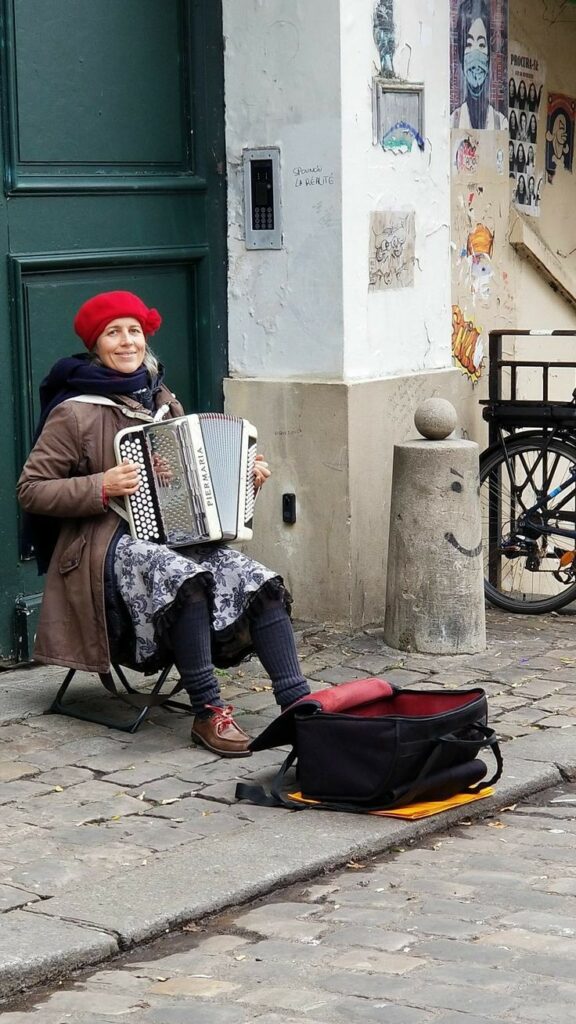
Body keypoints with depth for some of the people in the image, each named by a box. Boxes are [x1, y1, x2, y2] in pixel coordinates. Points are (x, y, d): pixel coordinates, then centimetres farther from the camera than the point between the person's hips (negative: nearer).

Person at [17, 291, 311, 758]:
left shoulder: (164, 403, 14)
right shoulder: (75, 412, -5)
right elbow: (31, 490, -6)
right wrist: (101, 488, -17)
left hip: (176, 534, 6)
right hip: (111, 545, -6)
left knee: (258, 580, -20)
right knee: (185, 579, -36)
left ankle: (298, 703, -25)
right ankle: (208, 713, -29)